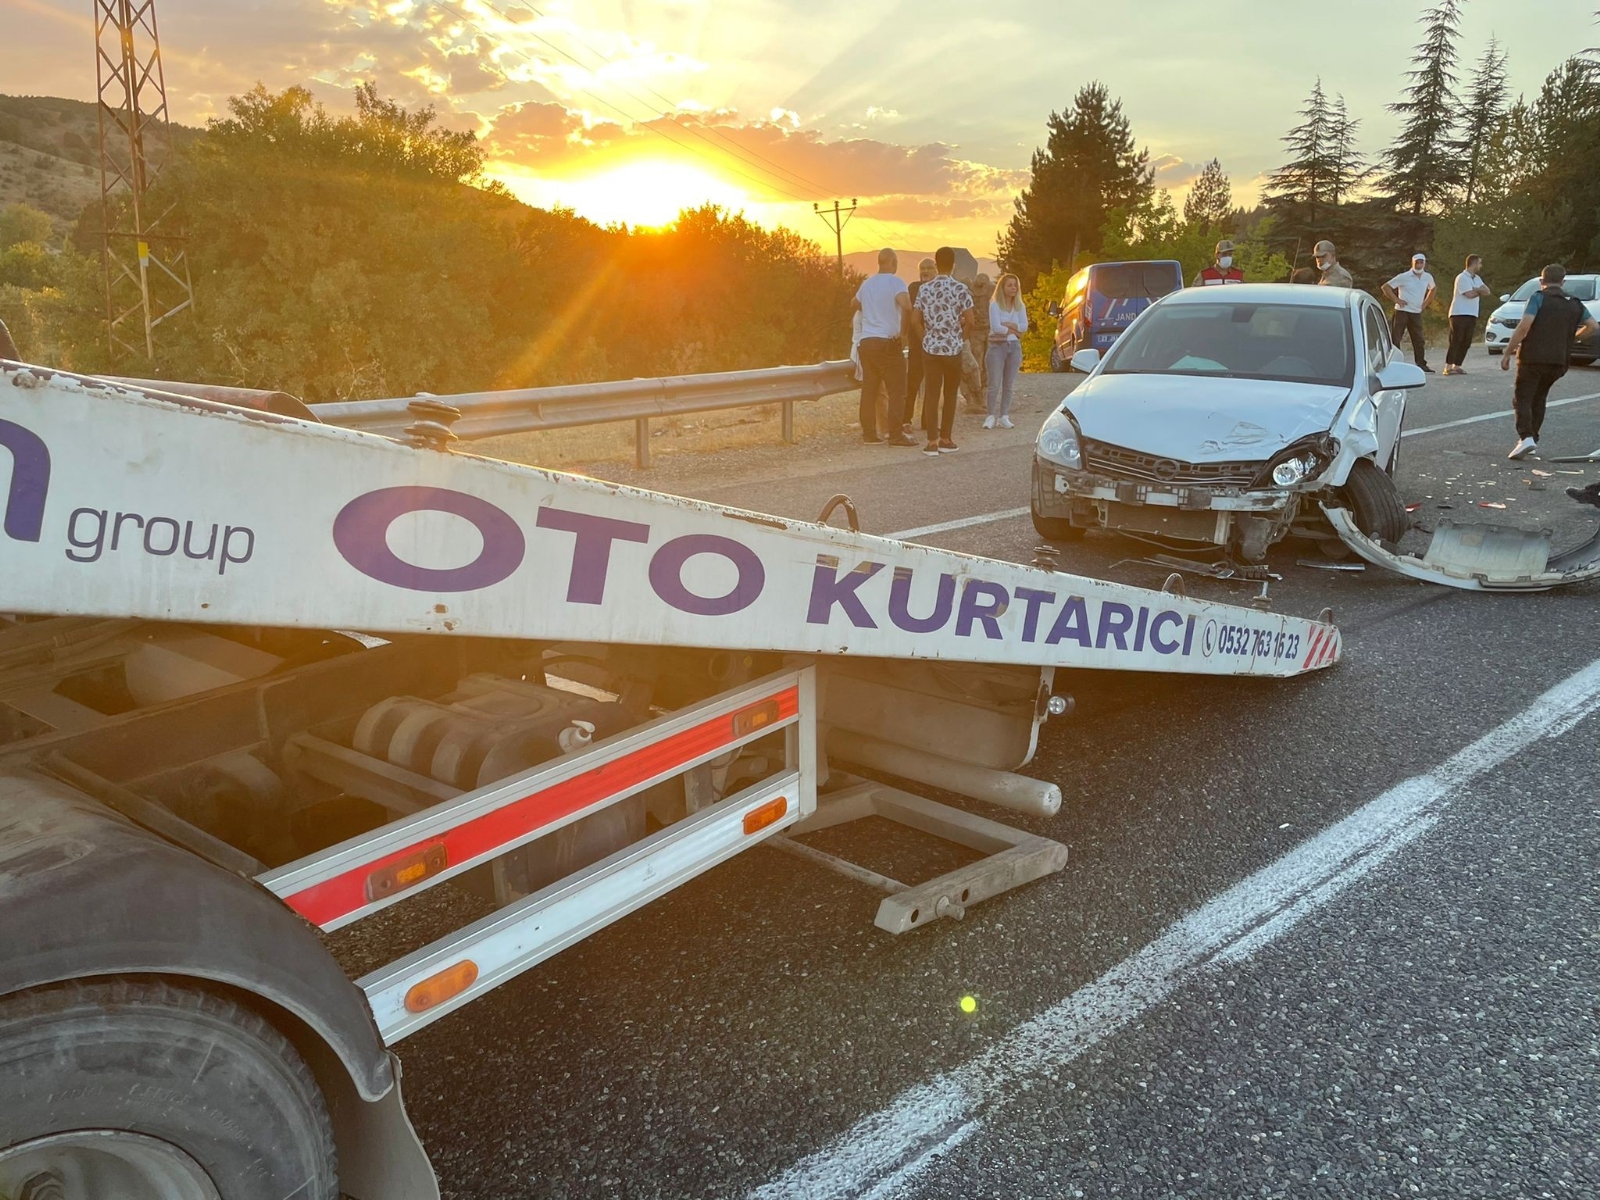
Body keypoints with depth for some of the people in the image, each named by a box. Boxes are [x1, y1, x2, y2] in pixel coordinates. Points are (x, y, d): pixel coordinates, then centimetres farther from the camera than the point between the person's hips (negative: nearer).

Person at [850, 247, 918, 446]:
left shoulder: (867, 283, 13)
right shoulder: (895, 282, -8)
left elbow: (854, 304, 31)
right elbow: (906, 305, -26)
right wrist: (903, 330, -15)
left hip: (866, 341, 7)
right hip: (887, 342, -7)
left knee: (869, 390, 8)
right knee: (897, 391, -1)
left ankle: (869, 433, 9)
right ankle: (895, 435, -5)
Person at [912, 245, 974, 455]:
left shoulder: (924, 289, 1)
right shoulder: (960, 288, -6)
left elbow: (915, 320, -1)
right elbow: (969, 320, -9)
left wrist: (926, 338, 11)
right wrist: (961, 339, 7)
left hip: (931, 348, 1)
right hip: (953, 348, -1)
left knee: (932, 393, 4)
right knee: (951, 394, 11)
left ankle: (932, 442, -1)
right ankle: (945, 440, 14)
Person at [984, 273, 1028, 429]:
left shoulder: (1020, 306, 10)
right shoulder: (994, 305, -4)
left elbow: (1024, 326, -2)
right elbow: (996, 327, -15)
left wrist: (1006, 324, -12)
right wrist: (1013, 330, -5)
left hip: (1014, 346, 4)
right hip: (997, 346, -4)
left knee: (1009, 384, 4)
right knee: (994, 384, -7)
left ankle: (1004, 417, 8)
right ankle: (991, 416, -2)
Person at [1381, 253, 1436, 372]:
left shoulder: (1428, 278, 5)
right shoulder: (1404, 277, -9)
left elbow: (1432, 288, 27)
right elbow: (1385, 287, -9)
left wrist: (1426, 302, 14)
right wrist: (1396, 300, -13)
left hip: (1417, 313, 5)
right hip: (1402, 312, -5)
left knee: (1418, 340, 7)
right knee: (1395, 338, -5)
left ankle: (1421, 364, 14)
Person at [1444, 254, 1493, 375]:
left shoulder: (1477, 278, 17)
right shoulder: (1462, 277, -9)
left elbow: (1487, 291, 5)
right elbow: (1469, 294, -18)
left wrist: (1475, 289, -11)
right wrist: (1480, 291, 0)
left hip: (1472, 315, 8)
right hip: (1459, 314, -8)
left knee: (1466, 343, 4)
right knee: (1455, 341, -11)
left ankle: (1456, 366, 8)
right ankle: (1448, 367, -13)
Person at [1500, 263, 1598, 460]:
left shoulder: (1538, 298, -4)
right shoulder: (1574, 303, 12)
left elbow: (1524, 326, -17)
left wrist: (1507, 353, -14)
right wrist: (1570, 336, 23)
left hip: (1532, 358, -5)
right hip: (1558, 361, 5)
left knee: (1522, 398, -3)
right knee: (1539, 399, 20)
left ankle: (1526, 437, -22)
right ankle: (1533, 439, 23)